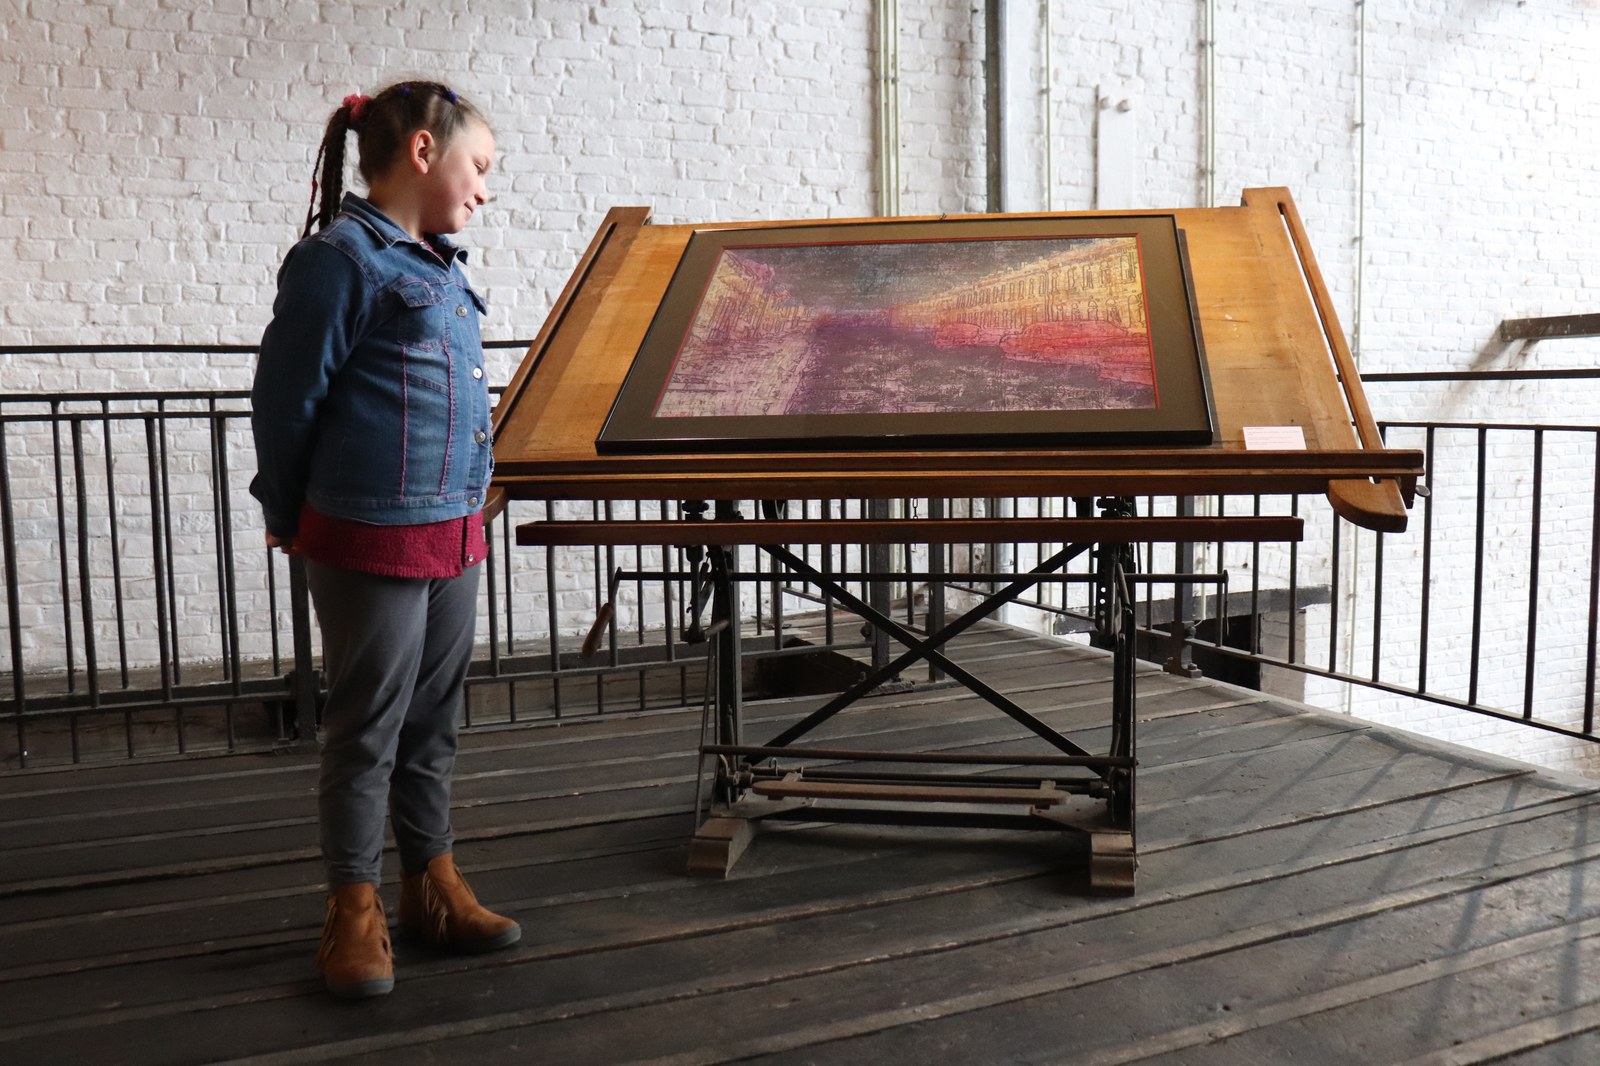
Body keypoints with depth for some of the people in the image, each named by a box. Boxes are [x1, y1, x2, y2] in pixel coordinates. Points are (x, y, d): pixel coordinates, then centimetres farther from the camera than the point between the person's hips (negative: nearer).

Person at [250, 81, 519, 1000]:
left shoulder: (441, 266, 13)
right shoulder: (340, 259, -12)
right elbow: (284, 401, -8)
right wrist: (288, 518, 1)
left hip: (454, 534, 8)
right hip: (370, 540, -8)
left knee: (435, 721, 15)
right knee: (369, 727, 4)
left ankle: (432, 885, 29)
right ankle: (355, 909, 20)